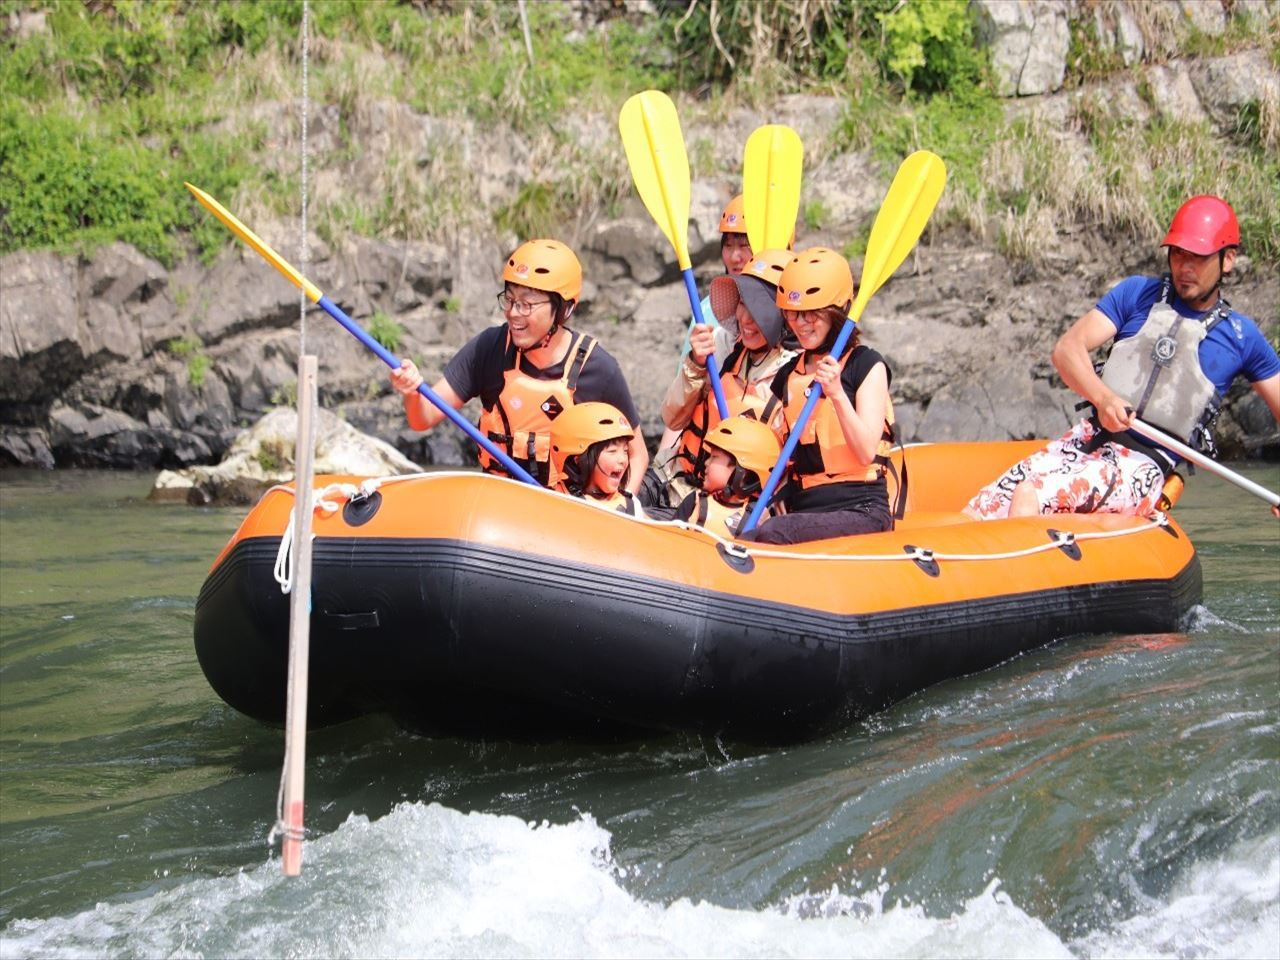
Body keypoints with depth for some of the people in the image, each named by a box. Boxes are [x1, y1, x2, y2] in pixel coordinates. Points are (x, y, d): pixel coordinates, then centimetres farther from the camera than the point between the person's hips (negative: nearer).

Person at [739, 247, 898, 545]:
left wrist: (836, 392, -20)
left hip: (862, 511, -5)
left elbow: (867, 452, -10)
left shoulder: (866, 365, 1)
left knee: (772, 534, -34)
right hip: (803, 510, 5)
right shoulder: (787, 375, 17)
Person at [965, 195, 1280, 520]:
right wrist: (1103, 397, -23)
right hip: (1090, 436, 4)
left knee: (1029, 497, -32)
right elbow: (1068, 347, -1)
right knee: (978, 512, -19)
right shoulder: (1136, 293, 9)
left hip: (1144, 467, -4)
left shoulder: (1242, 337, 5)